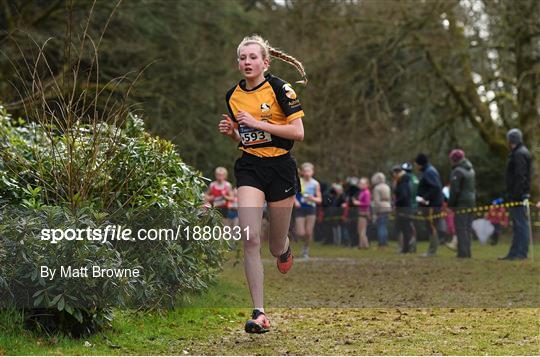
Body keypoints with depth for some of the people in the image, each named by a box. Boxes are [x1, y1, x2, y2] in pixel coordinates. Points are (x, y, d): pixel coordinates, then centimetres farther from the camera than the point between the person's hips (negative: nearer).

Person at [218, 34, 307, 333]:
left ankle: (285, 247, 49)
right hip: (249, 167, 3)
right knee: (249, 238, -16)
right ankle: (258, 313, -14)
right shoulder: (233, 96, 7)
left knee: (276, 247, 7)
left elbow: (298, 132, -13)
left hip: (280, 167, -3)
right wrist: (230, 131, -2)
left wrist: (258, 123, -18)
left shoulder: (280, 89, -8)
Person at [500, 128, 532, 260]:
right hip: (517, 196, 11)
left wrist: (516, 195, -23)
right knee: (518, 225, 12)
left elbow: (520, 177, -21)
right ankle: (514, 253, 16)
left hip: (518, 196, -11)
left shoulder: (520, 154, -14)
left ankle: (521, 253, -8)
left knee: (521, 224, -9)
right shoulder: (518, 153, 19)